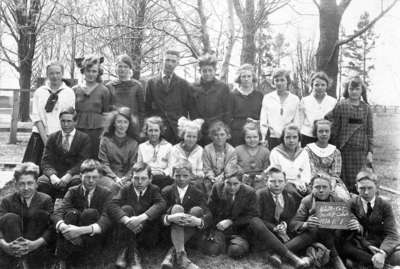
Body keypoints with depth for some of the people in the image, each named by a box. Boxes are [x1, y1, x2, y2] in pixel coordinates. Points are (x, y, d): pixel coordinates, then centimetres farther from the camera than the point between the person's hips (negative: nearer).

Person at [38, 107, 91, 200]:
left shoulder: (84, 138, 5)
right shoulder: (52, 137, 14)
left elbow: (83, 163, -6)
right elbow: (46, 161, 4)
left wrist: (68, 176, -23)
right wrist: (52, 176, -18)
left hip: (74, 175, -2)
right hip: (56, 174, 2)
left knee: (78, 181, -37)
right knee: (41, 181, -30)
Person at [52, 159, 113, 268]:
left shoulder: (106, 194, -4)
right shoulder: (73, 192, 2)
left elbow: (107, 219, -21)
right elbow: (57, 213, -14)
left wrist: (82, 230, -38)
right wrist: (63, 227, -37)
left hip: (94, 238, -1)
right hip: (71, 238, 1)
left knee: (91, 213, -25)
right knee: (71, 213, -24)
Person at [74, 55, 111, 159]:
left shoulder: (104, 91, 4)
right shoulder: (75, 90, 8)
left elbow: (107, 114, 5)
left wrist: (105, 133, -4)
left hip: (97, 131, -1)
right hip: (78, 130, 2)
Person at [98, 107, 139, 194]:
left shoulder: (133, 143, 12)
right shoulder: (105, 140, 9)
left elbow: (133, 165, 7)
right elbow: (104, 163, 3)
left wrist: (125, 178, -12)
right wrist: (115, 178, -13)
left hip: (127, 177, 1)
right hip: (108, 175, -1)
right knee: (113, 186, -34)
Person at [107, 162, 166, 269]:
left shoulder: (154, 190, -1)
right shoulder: (125, 190, 0)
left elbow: (160, 204, -24)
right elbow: (111, 206, -18)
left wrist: (141, 218, -43)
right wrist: (126, 220, -40)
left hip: (146, 234, 0)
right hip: (127, 233, 0)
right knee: (126, 208, -27)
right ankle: (132, 255, -33)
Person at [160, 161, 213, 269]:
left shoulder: (198, 194, 3)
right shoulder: (166, 192, 3)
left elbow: (208, 216, -12)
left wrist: (198, 221, -36)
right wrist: (170, 218, -33)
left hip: (191, 235, 1)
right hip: (170, 232, -1)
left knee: (197, 210, -25)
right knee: (177, 208, -26)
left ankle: (172, 253, -27)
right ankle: (181, 256, -40)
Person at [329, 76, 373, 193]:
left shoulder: (366, 108, 7)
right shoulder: (340, 106, 0)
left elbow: (370, 131, 8)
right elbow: (334, 129, 1)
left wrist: (370, 151, 2)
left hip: (361, 150, 2)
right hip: (345, 149, -2)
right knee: (345, 181, 1)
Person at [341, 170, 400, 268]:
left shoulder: (385, 205, 2)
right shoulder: (352, 204, 3)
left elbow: (391, 234, -7)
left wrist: (382, 253, -27)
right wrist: (368, 246, -21)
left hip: (383, 245, -1)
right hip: (361, 245, 1)